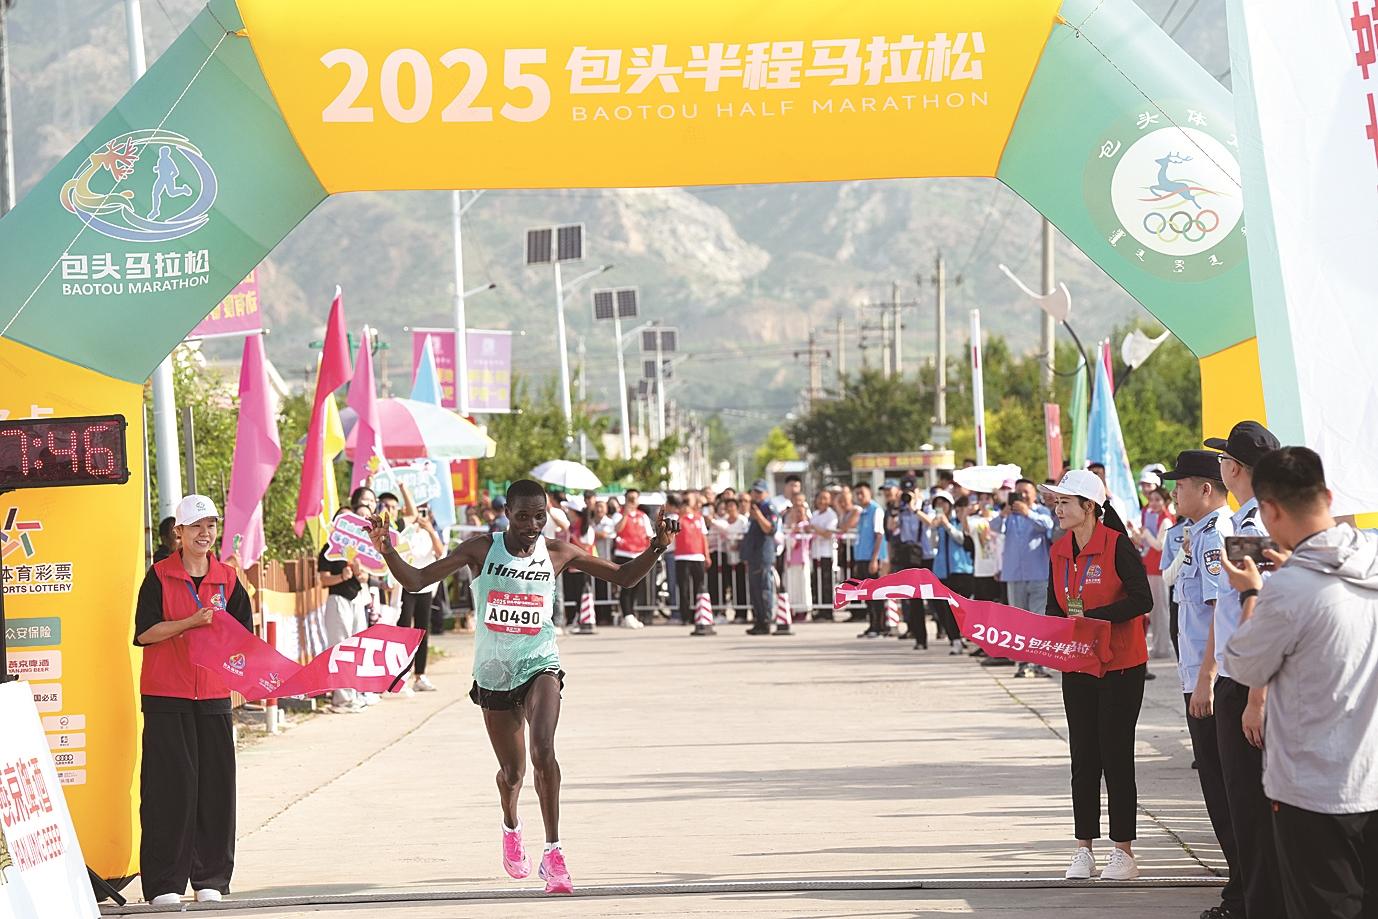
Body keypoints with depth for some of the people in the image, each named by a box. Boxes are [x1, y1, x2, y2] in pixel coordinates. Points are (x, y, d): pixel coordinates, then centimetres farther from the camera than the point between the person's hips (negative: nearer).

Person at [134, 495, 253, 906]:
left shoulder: (228, 579, 10)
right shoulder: (160, 576, 0)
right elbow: (144, 632, -7)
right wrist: (191, 622, -18)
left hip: (214, 695, 3)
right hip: (166, 697, -3)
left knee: (216, 786, 2)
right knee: (172, 787, -5)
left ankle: (211, 879, 12)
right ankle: (163, 883, 1)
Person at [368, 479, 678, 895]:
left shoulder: (558, 553, -3)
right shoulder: (481, 550, -6)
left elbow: (624, 577, 6)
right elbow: (416, 580, -7)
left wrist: (656, 547, -10)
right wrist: (386, 550, -24)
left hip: (540, 667, -1)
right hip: (494, 674, 1)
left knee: (543, 750, -26)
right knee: (512, 771, 12)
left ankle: (553, 853, -21)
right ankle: (511, 826, 47)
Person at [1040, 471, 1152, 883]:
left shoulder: (1117, 545, -14)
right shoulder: (1059, 551, 6)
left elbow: (1142, 599, -19)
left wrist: (1092, 616, -24)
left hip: (1121, 666, -6)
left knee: (1116, 755, -2)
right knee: (1083, 756, 7)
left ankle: (1123, 852, 6)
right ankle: (1084, 851, 13)